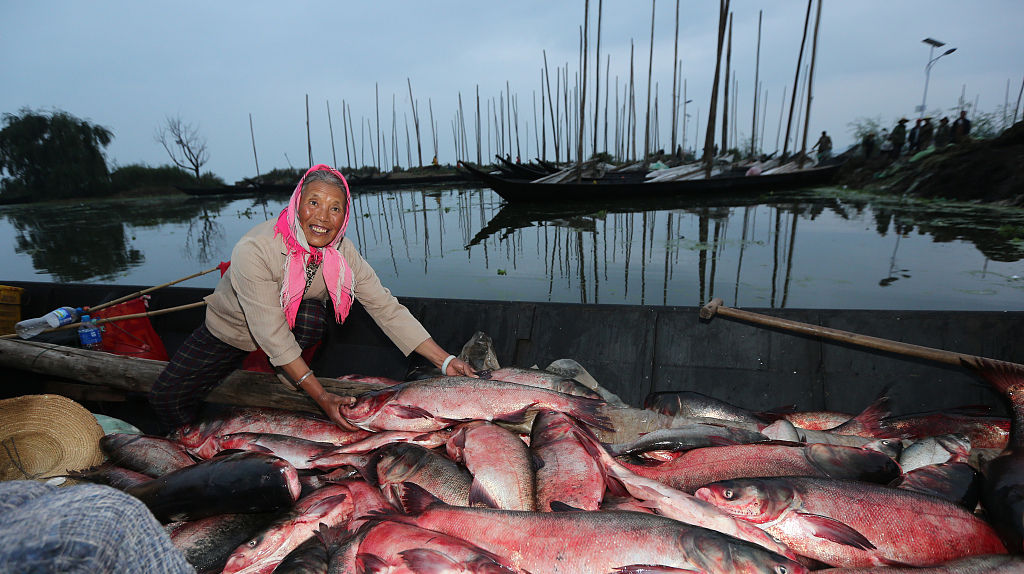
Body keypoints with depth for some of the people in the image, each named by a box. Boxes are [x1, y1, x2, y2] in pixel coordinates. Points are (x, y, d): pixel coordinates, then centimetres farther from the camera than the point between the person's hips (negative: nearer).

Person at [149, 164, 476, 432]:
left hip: (293, 321, 2)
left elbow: (386, 308, -23)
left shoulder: (341, 252, -22)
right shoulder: (253, 251, -35)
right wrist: (321, 397, -40)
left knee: (312, 314, -31)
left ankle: (286, 375, -2)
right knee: (166, 397, -12)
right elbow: (272, 335, -36)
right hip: (230, 328, -2)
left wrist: (445, 361, -30)